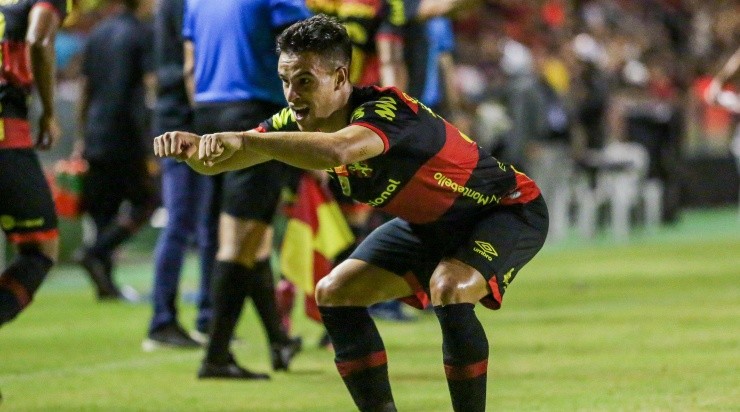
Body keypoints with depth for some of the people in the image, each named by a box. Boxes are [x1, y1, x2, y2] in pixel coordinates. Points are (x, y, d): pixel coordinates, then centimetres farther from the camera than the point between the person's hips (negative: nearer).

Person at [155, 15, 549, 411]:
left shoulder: (387, 110, -35)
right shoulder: (302, 121, -11)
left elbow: (337, 150, -58)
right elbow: (216, 162, -11)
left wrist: (244, 140, -64)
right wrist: (193, 146, -35)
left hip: (508, 209, -8)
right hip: (431, 224, 9)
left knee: (449, 289, -35)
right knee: (334, 293, 0)